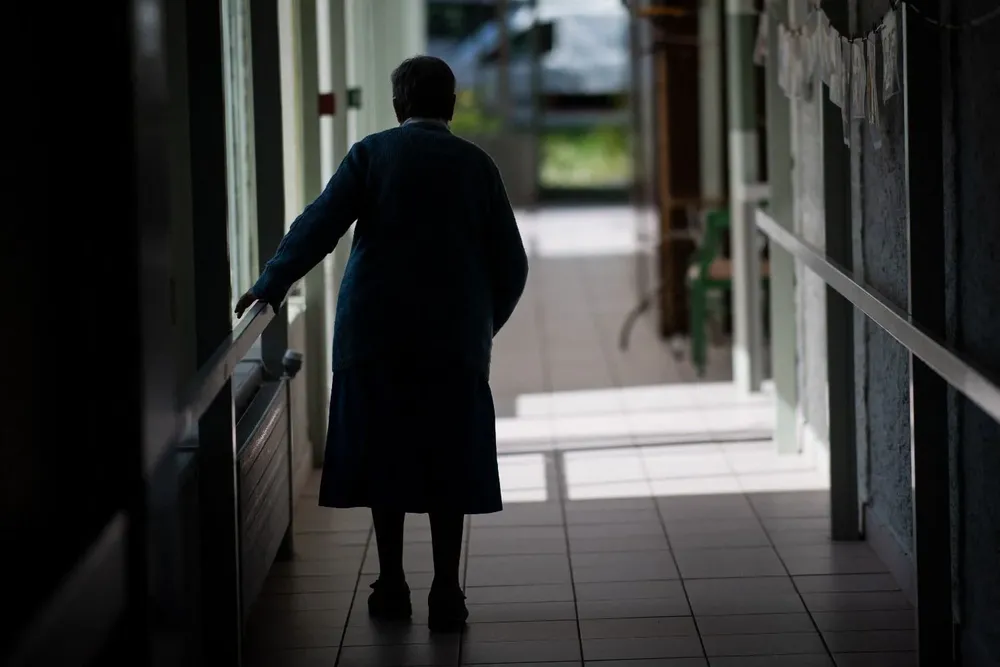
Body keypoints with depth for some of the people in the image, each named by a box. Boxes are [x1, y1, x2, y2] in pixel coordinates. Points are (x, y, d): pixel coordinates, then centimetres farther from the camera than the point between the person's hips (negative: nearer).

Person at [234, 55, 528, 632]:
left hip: (377, 332, 0)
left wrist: (270, 287, 1)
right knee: (448, 462, 3)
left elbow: (319, 225, -7)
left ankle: (392, 586, 13)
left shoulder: (372, 153, 1)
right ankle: (446, 595, 1)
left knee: (384, 455, 8)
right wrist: (486, 325, 19)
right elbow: (511, 265, 4)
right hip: (456, 339, 0)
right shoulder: (476, 164, 4)